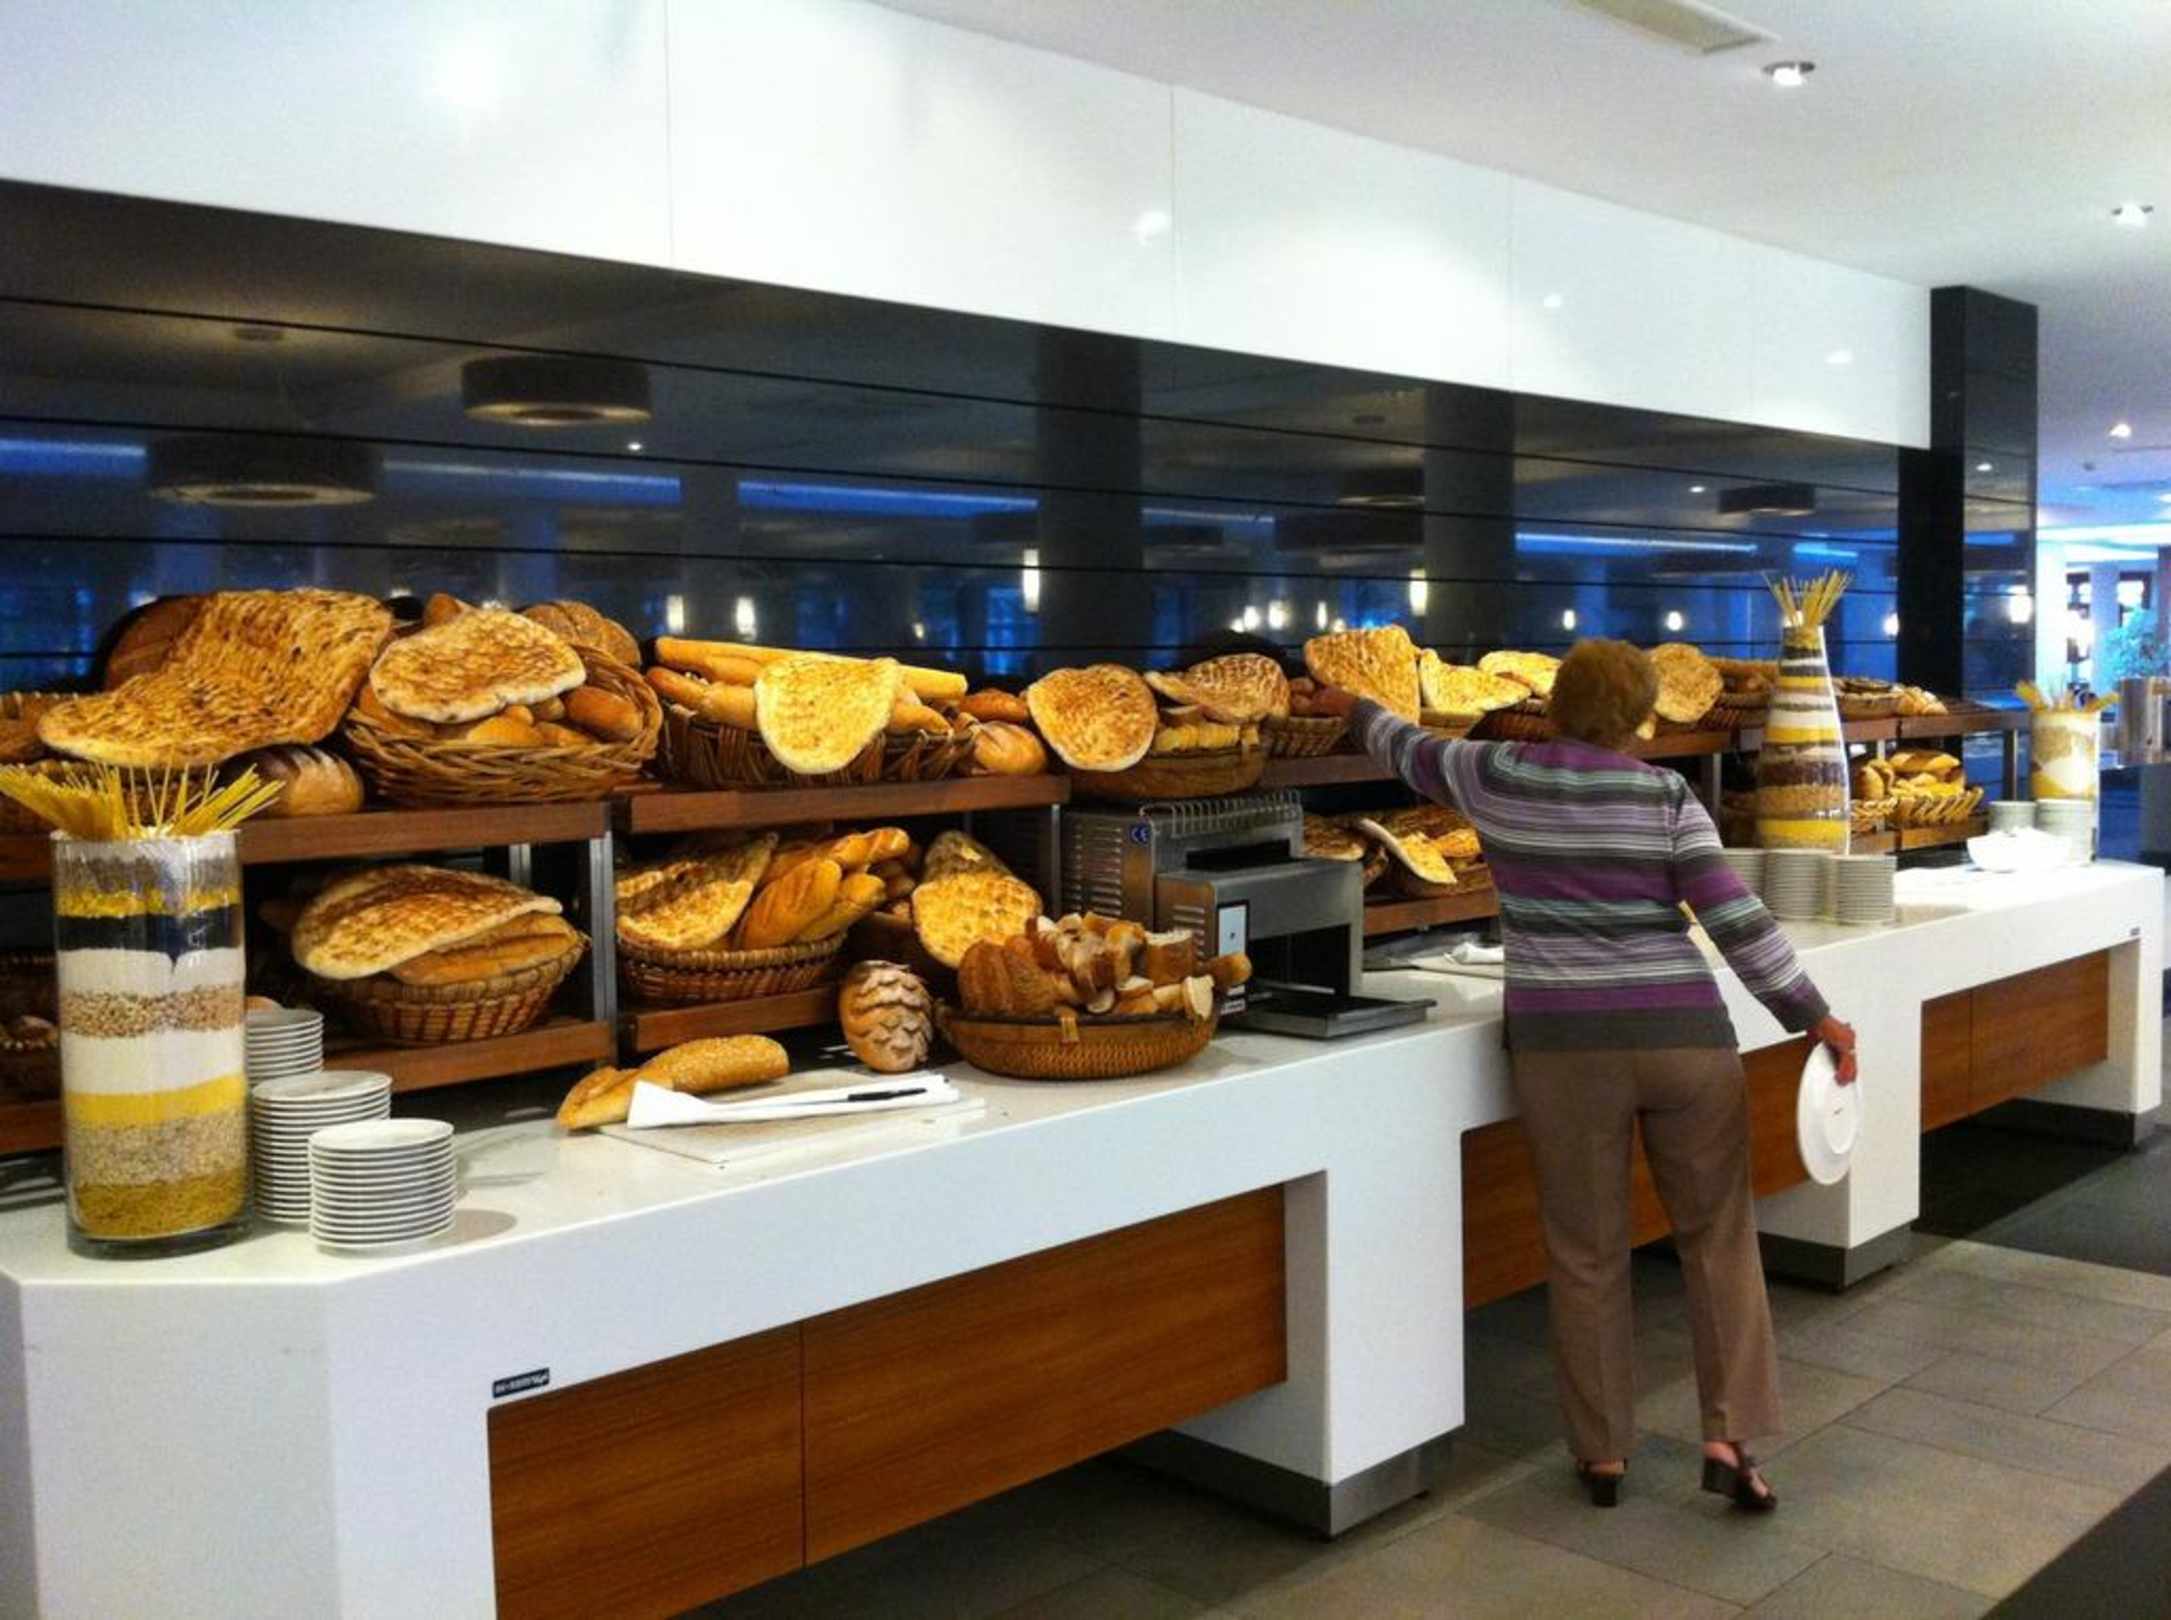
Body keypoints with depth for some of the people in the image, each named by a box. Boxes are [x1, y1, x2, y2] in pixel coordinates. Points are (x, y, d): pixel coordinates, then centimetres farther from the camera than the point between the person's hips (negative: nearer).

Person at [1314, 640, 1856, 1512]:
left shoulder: (1499, 777, 3)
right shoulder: (1663, 794, 0)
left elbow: (1413, 752, 22)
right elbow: (1736, 917, -7)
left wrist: (1357, 710, 41)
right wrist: (1813, 1015, -2)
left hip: (1567, 1046, 1)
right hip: (1684, 1035, 0)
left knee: (1587, 1253, 10)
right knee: (1718, 1237, 13)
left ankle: (1603, 1453, 18)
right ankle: (1729, 1438, 7)